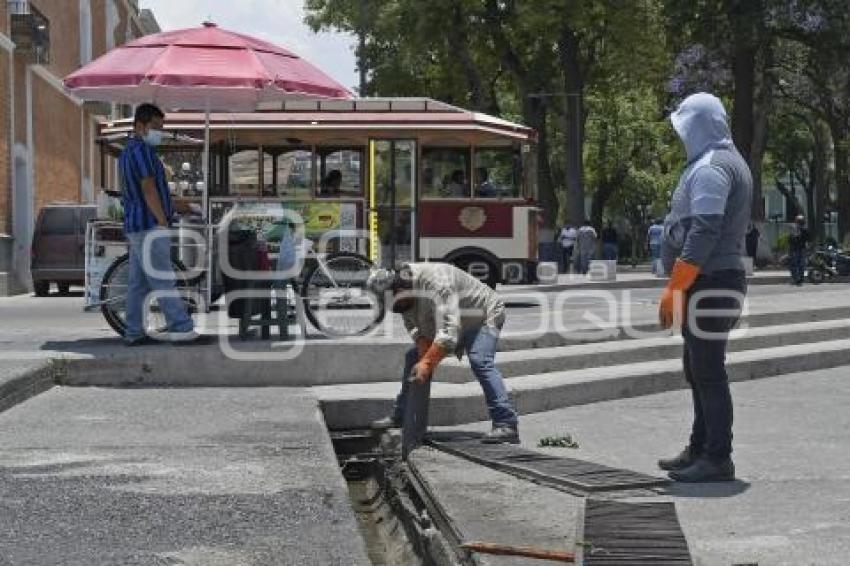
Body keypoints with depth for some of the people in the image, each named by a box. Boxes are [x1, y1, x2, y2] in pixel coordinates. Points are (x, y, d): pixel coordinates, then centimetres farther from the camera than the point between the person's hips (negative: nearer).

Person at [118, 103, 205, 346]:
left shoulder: (126, 152, 21)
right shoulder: (141, 149, -12)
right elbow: (148, 189, -18)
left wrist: (171, 205, 26)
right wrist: (163, 222, -19)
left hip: (134, 226, 10)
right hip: (150, 226, -10)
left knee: (138, 282, 9)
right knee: (162, 280, -11)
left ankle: (134, 333, 9)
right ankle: (181, 329, -13)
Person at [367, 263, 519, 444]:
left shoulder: (436, 282, -39)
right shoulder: (405, 295, -11)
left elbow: (448, 330, -45)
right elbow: (414, 327, -3)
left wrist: (427, 362, -47)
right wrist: (424, 357, -20)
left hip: (483, 316, -9)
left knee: (479, 361, -31)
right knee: (413, 357, 9)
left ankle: (506, 426, -37)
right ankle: (399, 417, 21)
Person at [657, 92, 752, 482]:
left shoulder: (710, 168, -15)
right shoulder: (728, 162, 18)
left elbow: (703, 233, -23)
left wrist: (674, 289, -22)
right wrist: (680, 286, 20)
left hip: (709, 287, -11)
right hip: (720, 279, 11)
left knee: (708, 373, -7)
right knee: (699, 370, 17)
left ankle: (717, 460, -4)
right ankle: (700, 450, 25)